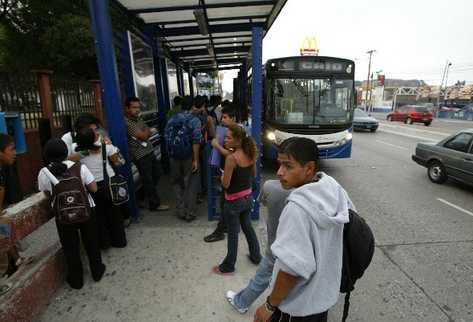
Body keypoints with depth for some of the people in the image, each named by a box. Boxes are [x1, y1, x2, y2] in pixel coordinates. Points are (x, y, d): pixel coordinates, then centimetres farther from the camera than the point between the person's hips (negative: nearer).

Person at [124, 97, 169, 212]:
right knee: (148, 181, 4)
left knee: (156, 176, 20)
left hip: (150, 151, 9)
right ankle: (155, 204, 19)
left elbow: (149, 133, 8)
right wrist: (147, 130, -1)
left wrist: (145, 133, -12)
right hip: (141, 156, -8)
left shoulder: (139, 118, 10)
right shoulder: (126, 122, -17)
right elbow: (143, 136, -20)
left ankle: (146, 195, 41)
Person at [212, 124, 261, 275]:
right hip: (248, 197, 7)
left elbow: (225, 184, -21)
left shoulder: (231, 158, -24)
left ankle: (228, 267, 27)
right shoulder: (250, 154, -3)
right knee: (247, 227, 25)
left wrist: (222, 175, -2)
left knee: (233, 234, 9)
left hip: (234, 201, -7)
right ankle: (256, 256, 42)